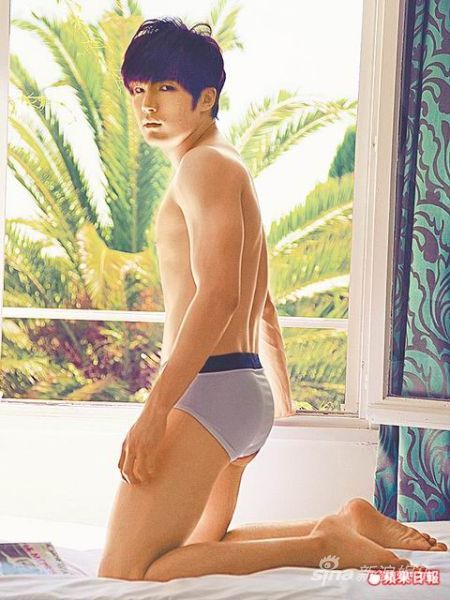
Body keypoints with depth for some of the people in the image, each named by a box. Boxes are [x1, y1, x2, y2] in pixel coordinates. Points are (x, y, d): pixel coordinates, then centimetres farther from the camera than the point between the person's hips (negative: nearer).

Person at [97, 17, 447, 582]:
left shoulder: (206, 163, -10)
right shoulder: (231, 170, 21)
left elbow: (217, 296, -22)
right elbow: (261, 308, 27)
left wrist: (155, 410, -27)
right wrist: (283, 405, 34)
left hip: (207, 389, -10)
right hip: (246, 393, 10)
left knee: (122, 576, -14)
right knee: (199, 546, 26)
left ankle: (323, 543, -14)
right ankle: (347, 524, 17)